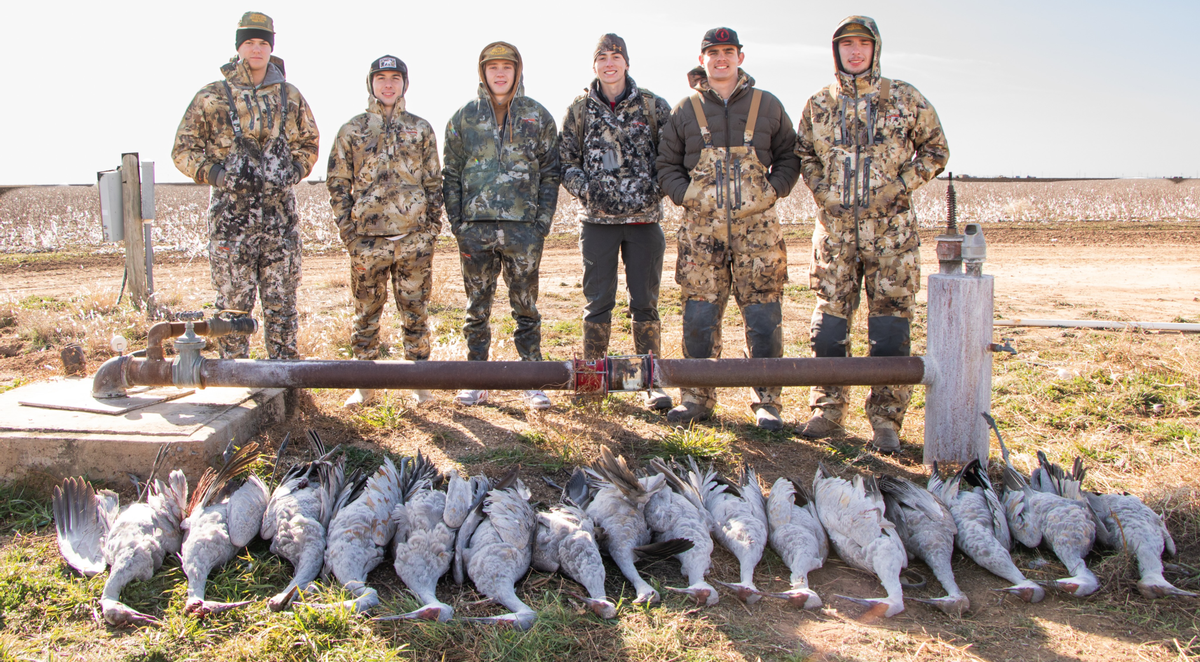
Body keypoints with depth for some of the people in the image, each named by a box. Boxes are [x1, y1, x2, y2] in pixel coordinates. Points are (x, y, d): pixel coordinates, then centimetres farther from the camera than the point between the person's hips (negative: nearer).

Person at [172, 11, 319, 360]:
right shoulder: (211, 96, 3)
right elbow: (183, 151, 5)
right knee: (233, 305, 3)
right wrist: (215, 173, -12)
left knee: (281, 303, 7)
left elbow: (309, 144, 18)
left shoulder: (290, 96, 9)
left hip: (280, 212, 2)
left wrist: (292, 171, -1)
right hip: (231, 215, -2)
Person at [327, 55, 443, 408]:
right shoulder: (351, 131, 6)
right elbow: (338, 184, 6)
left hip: (414, 238, 0)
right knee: (366, 313, 6)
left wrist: (431, 229, 2)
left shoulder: (420, 129, 9)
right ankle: (365, 385, 16)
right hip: (367, 239, 0)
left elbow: (434, 182, 10)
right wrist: (349, 233, -2)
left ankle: (419, 381, 15)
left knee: (416, 312, 5)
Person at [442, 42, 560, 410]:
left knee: (526, 308, 4)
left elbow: (550, 173, 6)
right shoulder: (464, 118, 9)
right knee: (477, 308, 7)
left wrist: (542, 222, -3)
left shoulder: (538, 117, 7)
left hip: (523, 227, -1)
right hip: (475, 227, 1)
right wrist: (457, 223, 0)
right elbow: (450, 174, 9)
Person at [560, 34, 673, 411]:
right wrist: (586, 189, -8)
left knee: (645, 304, 3)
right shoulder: (580, 109, 6)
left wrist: (657, 188, -7)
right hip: (599, 220, 0)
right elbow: (566, 161, 10)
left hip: (644, 218, 0)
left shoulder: (652, 106, 4)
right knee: (597, 303, 4)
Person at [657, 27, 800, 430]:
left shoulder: (767, 106, 11)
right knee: (699, 315, 1)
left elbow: (789, 157, 15)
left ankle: (767, 402, 7)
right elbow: (666, 165, 14)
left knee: (763, 316, -2)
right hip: (701, 227, 1)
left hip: (756, 225, 0)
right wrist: (687, 194, -3)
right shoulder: (685, 111, 11)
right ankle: (697, 397, 12)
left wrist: (771, 190, -1)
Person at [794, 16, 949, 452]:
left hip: (890, 228, -2)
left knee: (890, 323, -1)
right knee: (829, 319, 3)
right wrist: (822, 192, 3)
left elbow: (935, 150, 10)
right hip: (835, 228, 2)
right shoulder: (818, 105, 10)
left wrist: (901, 186, -4)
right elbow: (804, 155, 20)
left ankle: (886, 418, 7)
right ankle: (827, 409, 15)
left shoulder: (905, 99, 5)